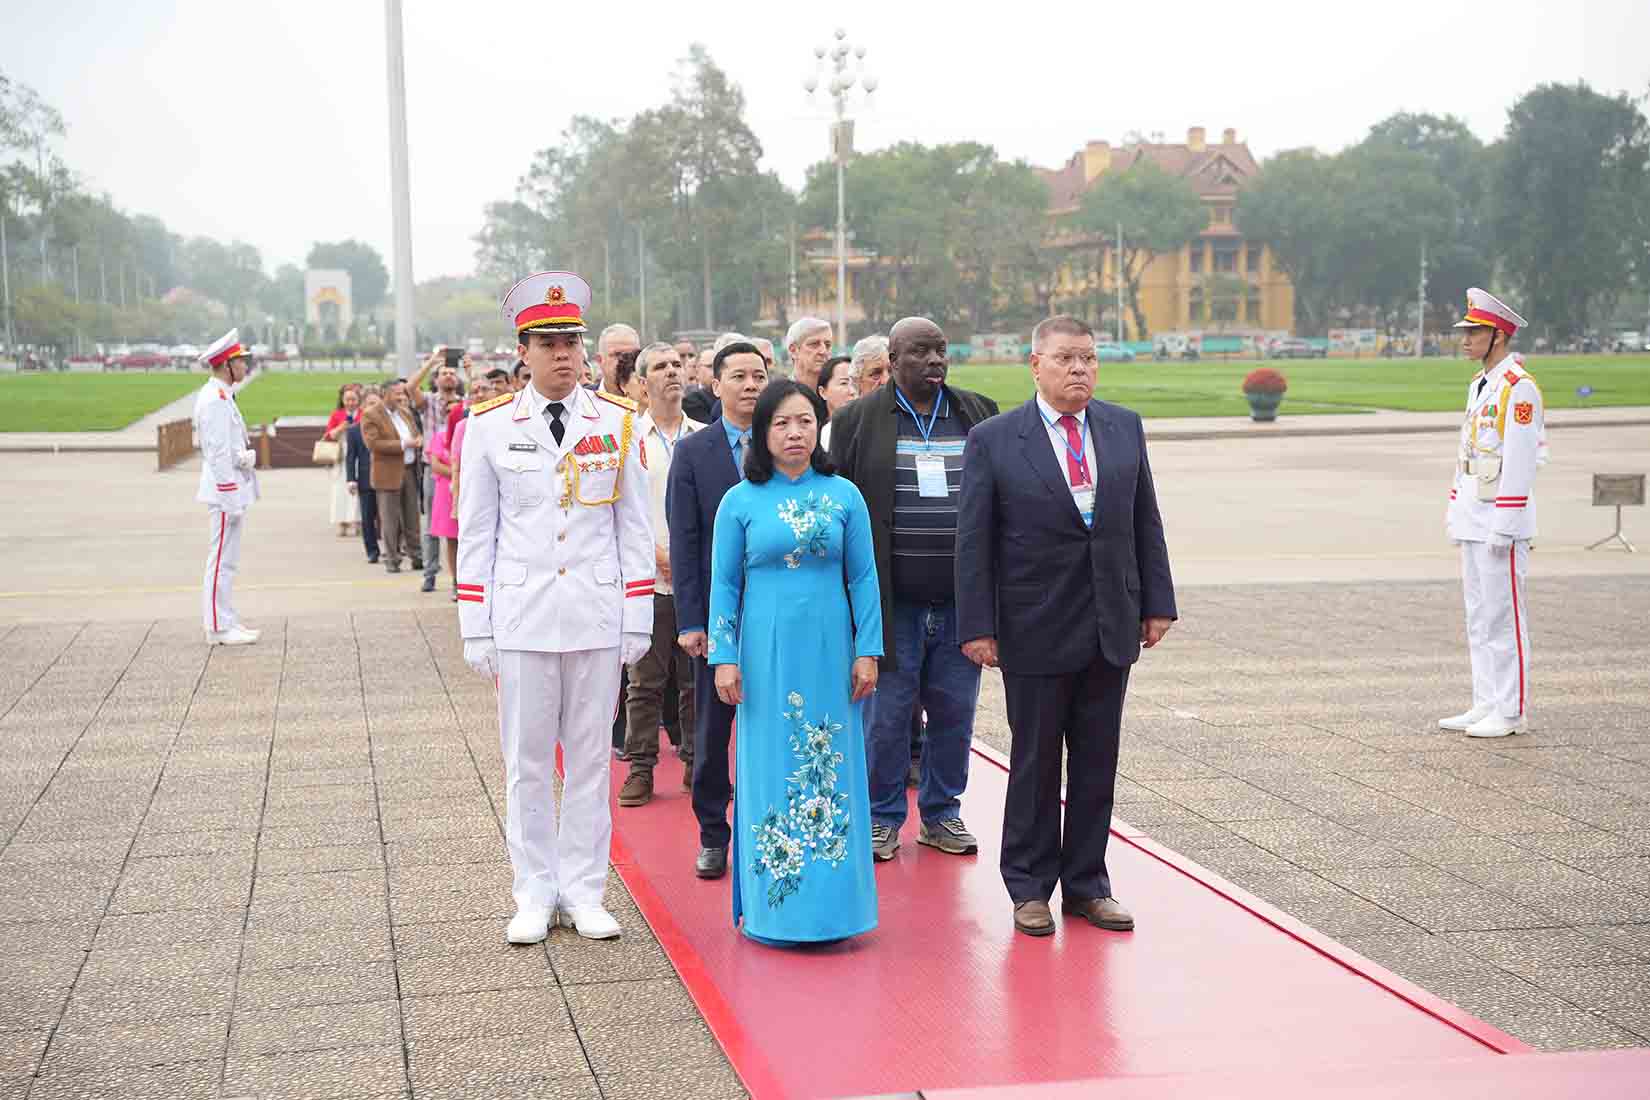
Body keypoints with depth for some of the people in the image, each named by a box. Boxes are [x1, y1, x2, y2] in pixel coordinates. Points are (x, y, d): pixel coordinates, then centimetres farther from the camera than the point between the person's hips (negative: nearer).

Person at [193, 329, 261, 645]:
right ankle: (219, 628, -3)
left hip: (231, 490, 10)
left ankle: (227, 622, 20)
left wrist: (246, 455, 1)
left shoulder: (221, 396, 15)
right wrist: (231, 500, -21)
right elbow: (219, 453, -21)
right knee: (222, 561, -6)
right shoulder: (216, 400, -17)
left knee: (226, 561, 14)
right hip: (226, 491, -10)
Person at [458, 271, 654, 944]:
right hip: (521, 618, -1)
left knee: (590, 757, 7)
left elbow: (636, 528, 6)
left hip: (598, 616, 1)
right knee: (527, 760, 5)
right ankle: (535, 895, 16)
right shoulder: (489, 427, 2)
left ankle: (583, 892, 17)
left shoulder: (617, 423, 4)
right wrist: (476, 630, 1)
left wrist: (638, 620, 2)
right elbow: (475, 534, 5)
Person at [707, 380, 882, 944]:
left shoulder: (844, 495, 4)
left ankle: (831, 900, 14)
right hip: (766, 652, -1)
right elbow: (724, 584, 3)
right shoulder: (740, 501, 2)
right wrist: (723, 658, -3)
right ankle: (770, 905, 11)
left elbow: (863, 578, 5)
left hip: (829, 651, 1)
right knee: (769, 770, 3)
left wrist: (867, 652, 0)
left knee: (831, 770, 4)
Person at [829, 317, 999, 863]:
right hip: (892, 601, -2)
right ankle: (882, 818, 18)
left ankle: (941, 813, 23)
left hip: (962, 599, 3)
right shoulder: (857, 422, 0)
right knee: (886, 712, 4)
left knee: (955, 711, 8)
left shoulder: (978, 415, 9)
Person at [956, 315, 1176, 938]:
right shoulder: (994, 440, -6)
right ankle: (1030, 888, 19)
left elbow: (1145, 521, 10)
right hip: (1036, 632, -4)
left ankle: (1086, 884, 22)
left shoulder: (1125, 428, 6)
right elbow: (973, 541, -6)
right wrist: (977, 627, -10)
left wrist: (1157, 603, 5)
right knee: (1035, 763, 6)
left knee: (1097, 762, 10)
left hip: (1111, 629, 4)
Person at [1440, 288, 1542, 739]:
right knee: (1478, 617, 12)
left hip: (1501, 520, -9)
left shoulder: (1519, 388, -14)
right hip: (1473, 519, 9)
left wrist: (1504, 528, -21)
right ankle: (1485, 705, 18)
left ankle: (1511, 712, 1)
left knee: (1503, 617, -5)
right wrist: (1457, 514, 17)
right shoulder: (1480, 384, 15)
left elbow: (1519, 462, -18)